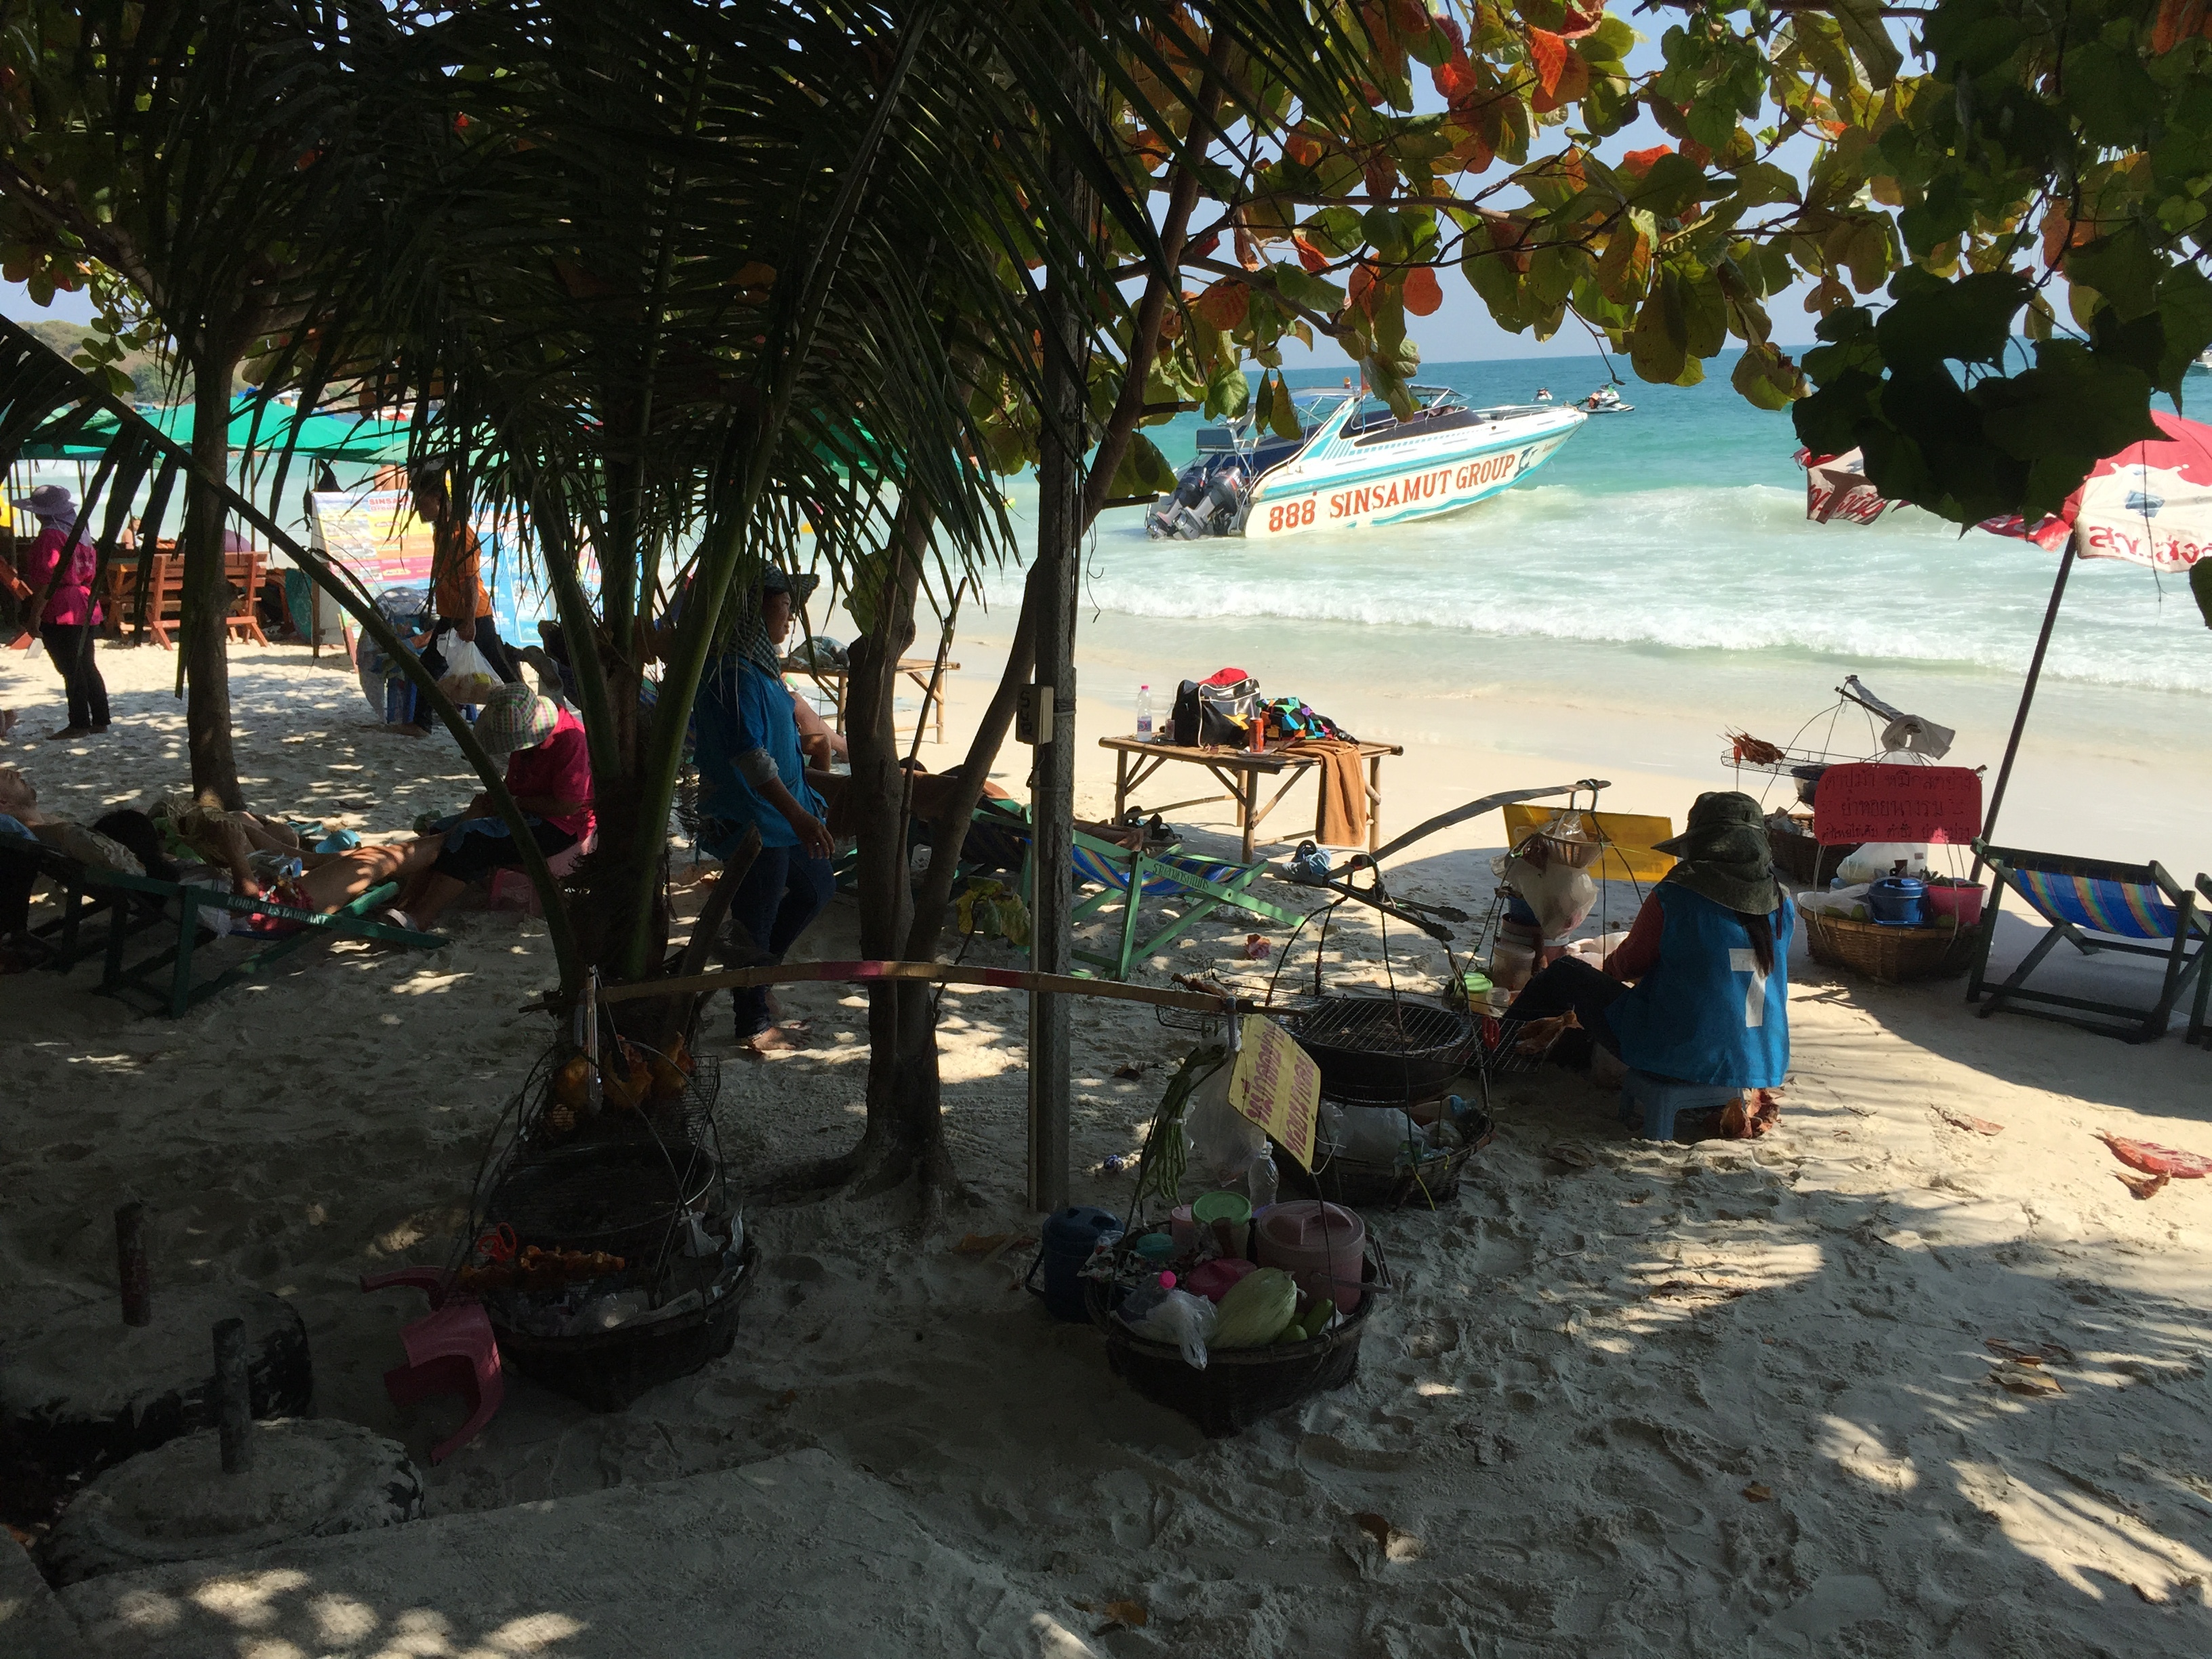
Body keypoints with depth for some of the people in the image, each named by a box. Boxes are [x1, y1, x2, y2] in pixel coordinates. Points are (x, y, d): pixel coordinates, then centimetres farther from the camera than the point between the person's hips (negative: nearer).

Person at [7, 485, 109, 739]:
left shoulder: (50, 535, -12)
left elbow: (44, 577, -17)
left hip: (59, 613, -9)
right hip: (85, 609, 9)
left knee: (71, 669, -5)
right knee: (86, 666, 13)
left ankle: (79, 724, -3)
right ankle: (100, 721, 15)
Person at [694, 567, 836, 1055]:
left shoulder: (762, 666, 11)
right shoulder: (735, 673, -22)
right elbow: (749, 755, -30)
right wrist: (798, 814, -32)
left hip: (777, 816, 10)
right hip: (751, 819, -10)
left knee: (817, 886, 21)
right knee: (755, 920, 2)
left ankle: (755, 974, 32)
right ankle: (754, 1027, 16)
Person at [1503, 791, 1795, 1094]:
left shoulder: (1672, 899, -17)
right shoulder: (1784, 908, -2)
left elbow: (1626, 967, -2)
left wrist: (1610, 965, 21)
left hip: (1675, 1058, -5)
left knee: (1567, 972, 15)